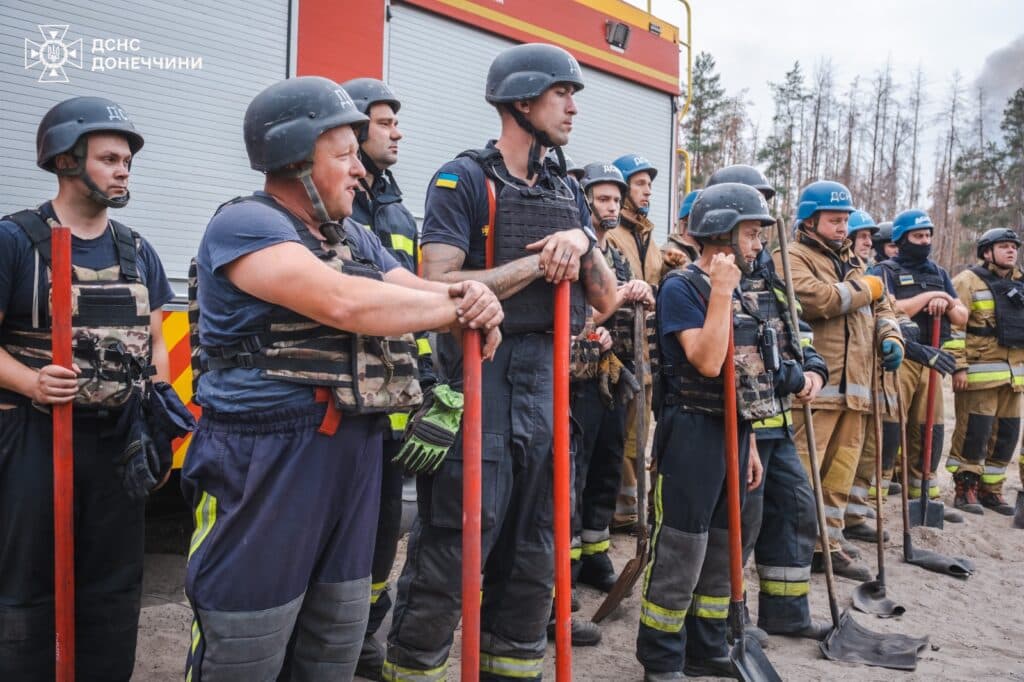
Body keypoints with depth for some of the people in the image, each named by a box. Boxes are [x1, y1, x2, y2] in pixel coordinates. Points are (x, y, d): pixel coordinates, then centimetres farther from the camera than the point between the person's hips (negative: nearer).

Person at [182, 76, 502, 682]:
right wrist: (458, 304, -11)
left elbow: (426, 294, 11)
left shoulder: (359, 240, 17)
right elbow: (346, 303, -24)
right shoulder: (244, 225, -10)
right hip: (266, 463, -7)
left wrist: (478, 304, -14)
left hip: (355, 457, 8)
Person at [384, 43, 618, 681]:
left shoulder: (569, 193, 15)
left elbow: (606, 301, 11)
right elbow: (440, 286, -17)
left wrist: (583, 241, -7)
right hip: (477, 383, -6)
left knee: (534, 558, 14)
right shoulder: (464, 179, -5)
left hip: (547, 388, 7)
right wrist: (538, 263, -13)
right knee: (447, 559, 0)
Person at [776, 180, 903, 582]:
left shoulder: (852, 263, 23)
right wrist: (866, 289, -4)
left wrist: (890, 337, 3)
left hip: (855, 388, 8)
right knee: (801, 473, -9)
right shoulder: (793, 258, -4)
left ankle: (828, 544, 23)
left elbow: (880, 307, 25)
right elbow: (818, 300, -21)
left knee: (840, 474, 13)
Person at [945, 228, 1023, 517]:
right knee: (975, 431, -5)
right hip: (979, 371, -7)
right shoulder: (968, 281, -6)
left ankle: (991, 489, 21)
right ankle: (965, 490, 7)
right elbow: (953, 326, -12)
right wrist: (958, 366, -17)